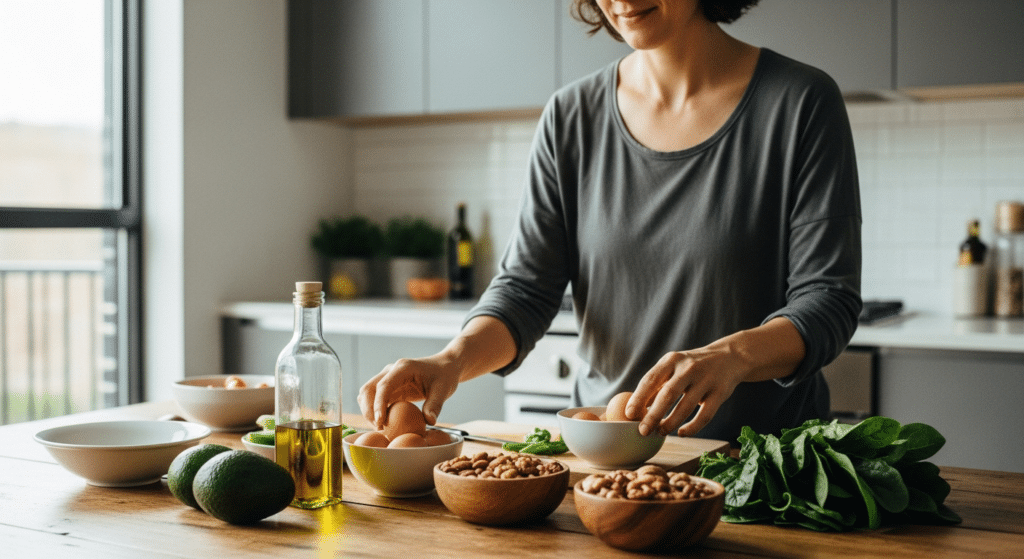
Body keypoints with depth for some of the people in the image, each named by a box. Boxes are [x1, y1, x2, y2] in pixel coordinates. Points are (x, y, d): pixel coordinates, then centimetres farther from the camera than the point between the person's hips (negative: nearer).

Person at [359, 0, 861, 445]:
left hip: (759, 456, -3)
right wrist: (453, 360, -18)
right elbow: (525, 286, 3)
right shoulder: (571, 117, 6)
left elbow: (828, 299, -8)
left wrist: (732, 356, -29)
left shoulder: (801, 102, -4)